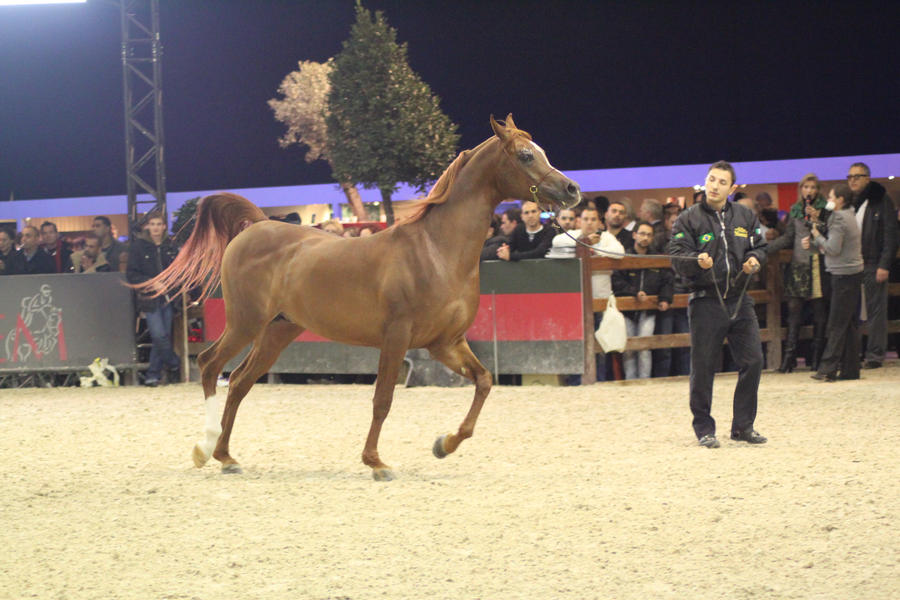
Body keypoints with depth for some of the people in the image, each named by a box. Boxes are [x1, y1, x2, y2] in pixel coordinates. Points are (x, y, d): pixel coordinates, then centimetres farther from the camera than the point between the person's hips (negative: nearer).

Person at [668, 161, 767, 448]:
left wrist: (754, 260, -3)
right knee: (703, 367, -1)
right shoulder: (689, 219, -1)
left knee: (752, 362, 1)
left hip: (740, 300, 4)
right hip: (705, 302, -4)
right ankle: (704, 428, 10)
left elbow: (760, 247, 19)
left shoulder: (745, 216, 11)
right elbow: (677, 258, -8)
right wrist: (698, 261, -28)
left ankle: (743, 425, 13)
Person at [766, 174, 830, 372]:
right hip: (798, 265, 2)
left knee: (819, 312, 1)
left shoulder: (824, 210, 3)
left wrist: (816, 221, -14)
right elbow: (788, 238, 12)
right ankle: (789, 356, -3)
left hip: (818, 265, -2)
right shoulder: (795, 210, 13)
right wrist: (764, 248, 3)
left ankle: (817, 356, 7)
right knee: (794, 311, -3)